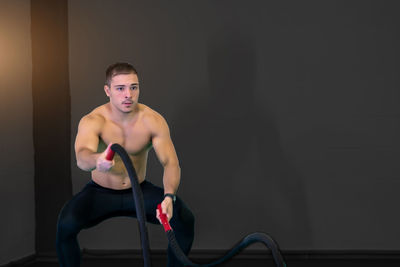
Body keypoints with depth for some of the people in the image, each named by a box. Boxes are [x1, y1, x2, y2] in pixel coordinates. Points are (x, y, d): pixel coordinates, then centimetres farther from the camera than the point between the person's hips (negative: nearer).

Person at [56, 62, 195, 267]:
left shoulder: (153, 120, -15)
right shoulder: (93, 121, -22)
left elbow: (170, 163, -20)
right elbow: (81, 158, -42)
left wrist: (169, 196, -41)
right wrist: (97, 160, -68)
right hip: (101, 193, -2)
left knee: (185, 220, -22)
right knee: (65, 225, -30)